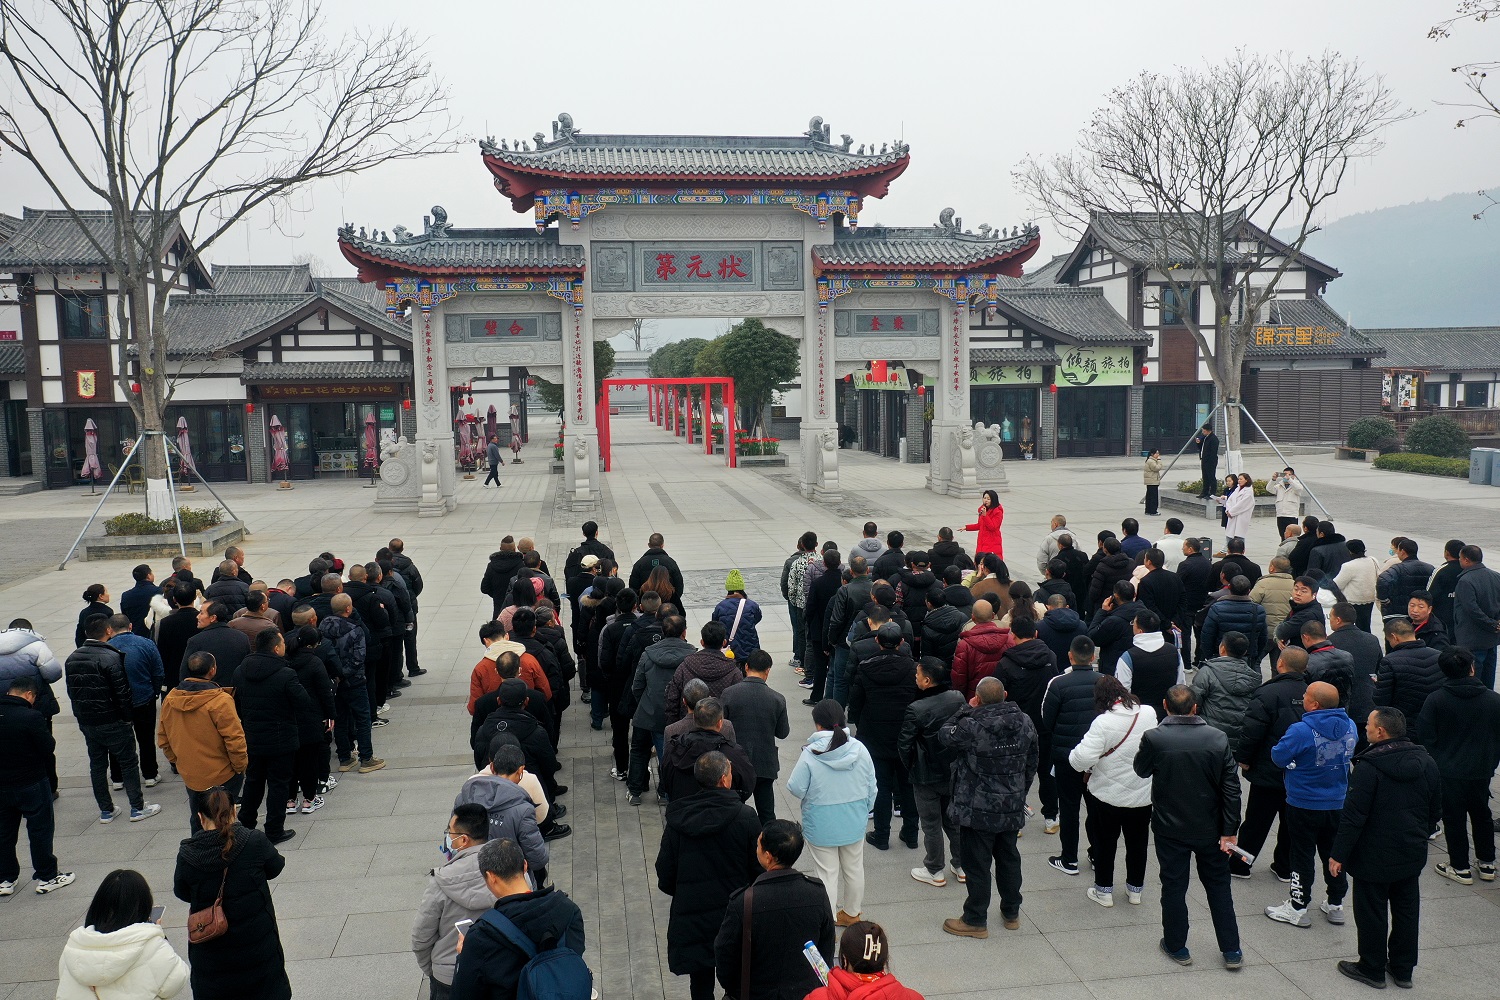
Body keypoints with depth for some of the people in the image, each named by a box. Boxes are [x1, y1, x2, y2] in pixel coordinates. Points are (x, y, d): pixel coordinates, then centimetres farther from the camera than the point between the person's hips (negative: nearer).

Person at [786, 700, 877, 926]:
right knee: (854, 869, 21)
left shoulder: (810, 754, -22)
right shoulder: (860, 749, -11)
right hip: (854, 823, 4)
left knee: (827, 873, 10)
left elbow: (796, 789, -15)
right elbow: (871, 788, -1)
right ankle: (851, 914, 39)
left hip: (822, 826, -3)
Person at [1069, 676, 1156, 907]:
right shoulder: (1149, 713, -9)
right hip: (1143, 795, 4)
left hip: (1108, 795, -4)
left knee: (1104, 842, 14)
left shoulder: (1103, 722, -24)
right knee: (1137, 843, 20)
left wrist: (1073, 756, -7)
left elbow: (1083, 758, -28)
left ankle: (1104, 890, 24)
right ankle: (1135, 889, 33)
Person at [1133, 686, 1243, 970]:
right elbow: (1231, 789, -8)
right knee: (1218, 885, 18)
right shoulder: (1218, 739, -12)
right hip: (1209, 828, 2)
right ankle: (1231, 950, 25)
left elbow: (1141, 770, 0)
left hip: (1170, 829, -2)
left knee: (1174, 886, 12)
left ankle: (1176, 946, 24)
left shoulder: (1154, 739, -19)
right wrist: (1229, 830, -2)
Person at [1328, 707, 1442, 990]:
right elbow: (1436, 811, 10)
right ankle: (1403, 969, 29)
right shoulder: (1426, 763, -1)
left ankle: (1372, 969, 19)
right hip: (1413, 855, 7)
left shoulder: (1368, 767, -22)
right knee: (1407, 911, 17)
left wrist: (1339, 854, -13)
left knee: (1372, 914, 7)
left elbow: (1353, 815, -21)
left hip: (1374, 858, -6)